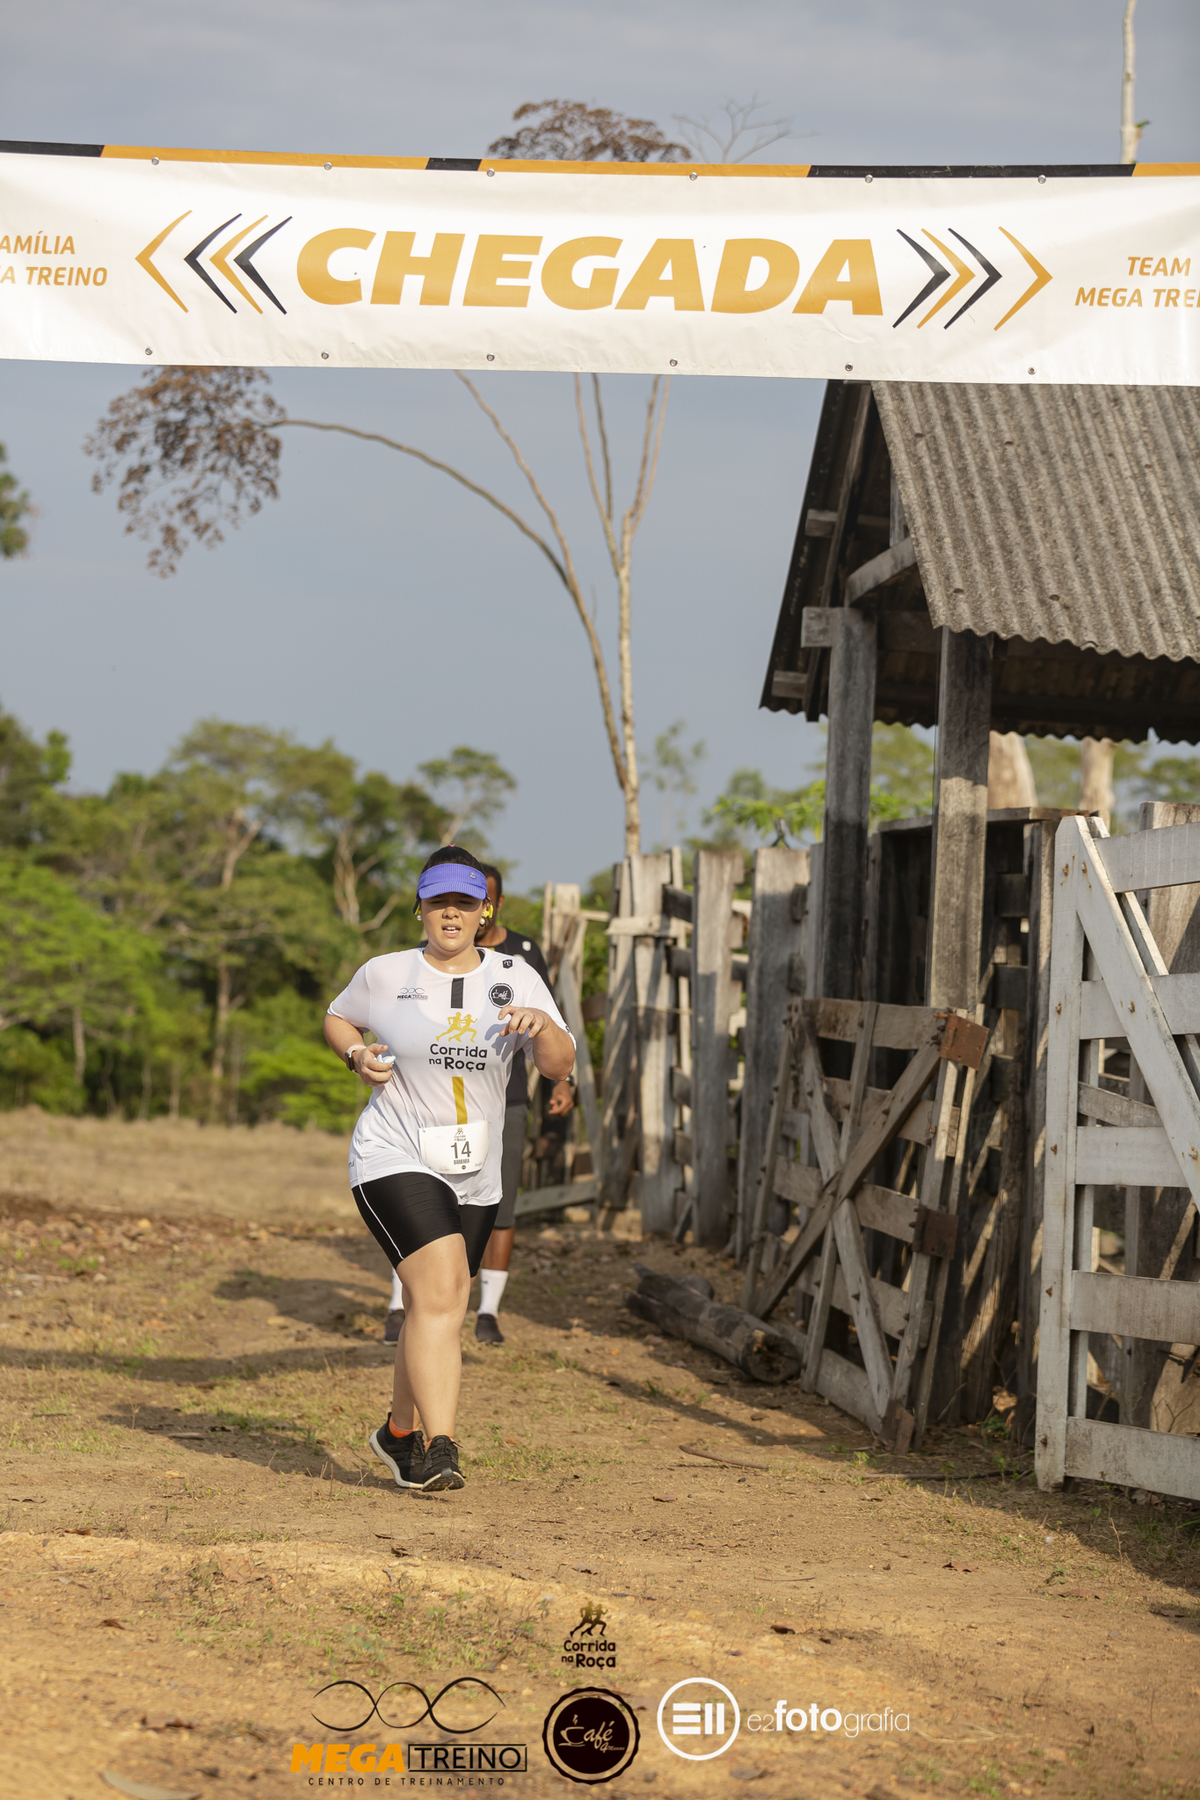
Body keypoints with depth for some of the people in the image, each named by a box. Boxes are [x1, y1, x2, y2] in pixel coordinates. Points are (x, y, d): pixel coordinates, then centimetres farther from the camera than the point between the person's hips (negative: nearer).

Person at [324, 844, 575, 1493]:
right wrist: (358, 1055, -5)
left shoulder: (514, 977, 2)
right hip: (396, 1163, -4)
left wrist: (539, 1025, -26)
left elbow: (560, 1066, -5)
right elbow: (336, 1018, 17)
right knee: (440, 1293, -22)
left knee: (435, 1311, 15)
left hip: (473, 1175, 4)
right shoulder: (385, 975, -2)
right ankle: (438, 1450, -26)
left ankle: (399, 1434, 37)